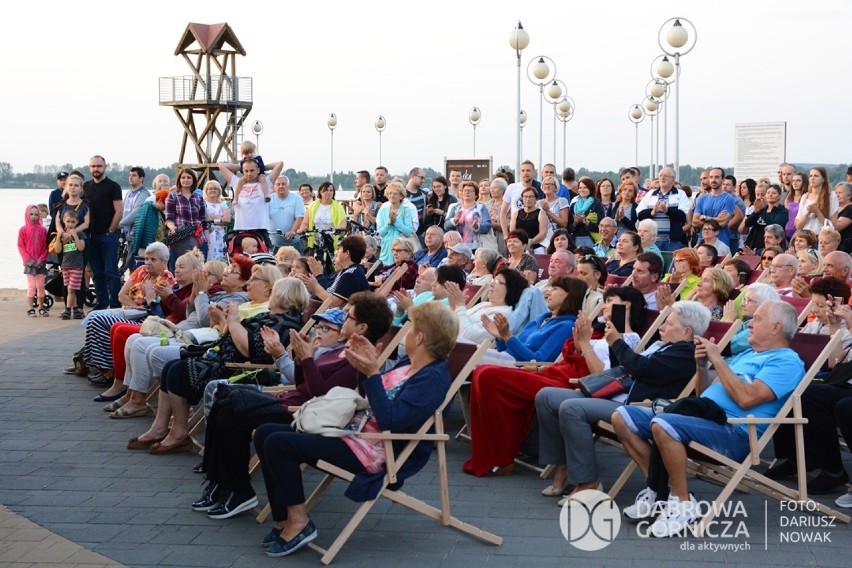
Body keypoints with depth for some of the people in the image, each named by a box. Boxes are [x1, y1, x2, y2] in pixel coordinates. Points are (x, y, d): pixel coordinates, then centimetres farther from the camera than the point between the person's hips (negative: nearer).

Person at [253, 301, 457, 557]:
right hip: (352, 427, 11)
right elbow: (368, 397, 22)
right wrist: (367, 363, 6)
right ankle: (284, 521, 8)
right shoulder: (409, 364, 12)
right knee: (265, 433, 4)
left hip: (373, 450, -11)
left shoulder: (433, 377, -18)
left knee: (277, 444, -20)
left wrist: (372, 372, -27)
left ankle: (298, 523, -7)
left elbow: (389, 420, -28)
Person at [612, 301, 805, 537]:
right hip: (700, 414, 10)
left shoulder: (786, 361, -3)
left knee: (663, 425, -36)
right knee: (622, 417, -1)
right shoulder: (746, 355, 25)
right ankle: (656, 488, 1)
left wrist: (718, 360, -10)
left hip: (734, 431, -9)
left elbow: (746, 398, -19)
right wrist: (702, 365, 8)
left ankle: (683, 504, -19)